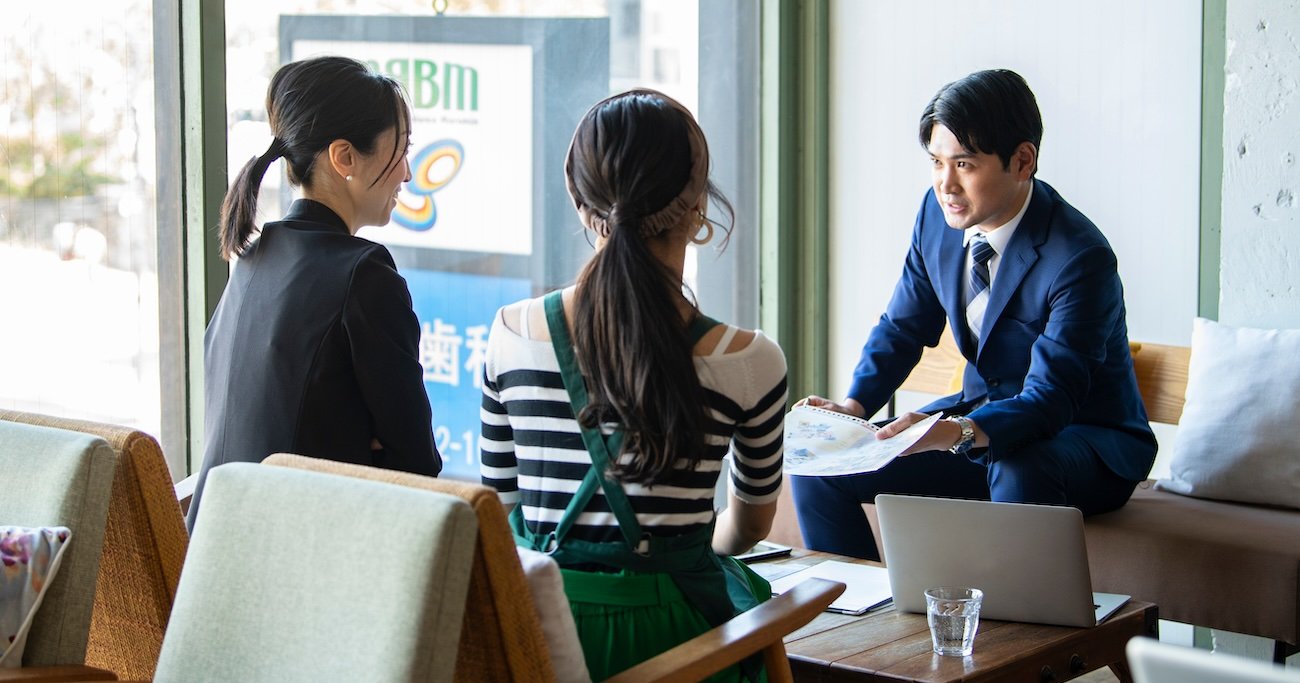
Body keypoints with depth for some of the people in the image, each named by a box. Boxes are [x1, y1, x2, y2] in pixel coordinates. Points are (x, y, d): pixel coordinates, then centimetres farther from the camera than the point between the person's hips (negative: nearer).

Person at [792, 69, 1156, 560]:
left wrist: (958, 432, -49)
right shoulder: (939, 213, -4)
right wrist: (854, 405, -12)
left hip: (1086, 441, -6)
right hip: (981, 413, 7)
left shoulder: (1081, 259, -25)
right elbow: (902, 327, 7)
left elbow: (1050, 399, -31)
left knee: (1019, 471, -40)